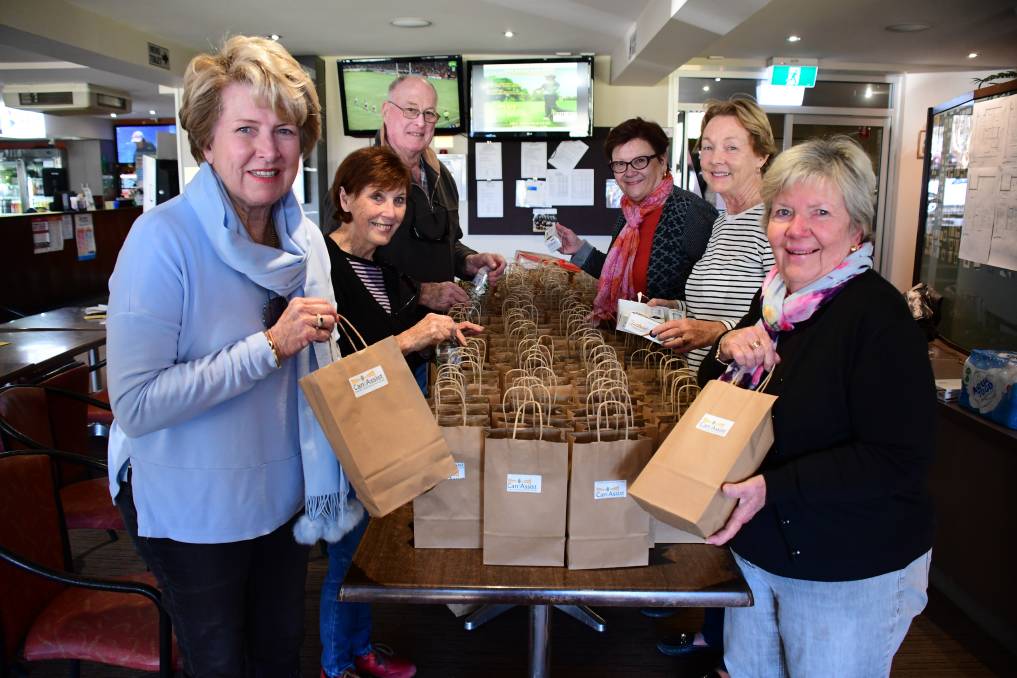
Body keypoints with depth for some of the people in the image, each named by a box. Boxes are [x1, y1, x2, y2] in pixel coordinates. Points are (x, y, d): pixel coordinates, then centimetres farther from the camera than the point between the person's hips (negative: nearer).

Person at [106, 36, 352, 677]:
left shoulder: (305, 237, -2)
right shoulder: (163, 239, -24)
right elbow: (135, 404, -27)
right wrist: (271, 345, -28)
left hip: (285, 491, 6)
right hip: (192, 507, -5)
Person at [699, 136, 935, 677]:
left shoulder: (878, 316, -21)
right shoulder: (774, 299, 2)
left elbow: (897, 463, -25)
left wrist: (773, 488, -32)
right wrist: (728, 352, -10)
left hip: (850, 576, -6)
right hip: (759, 551, 7)